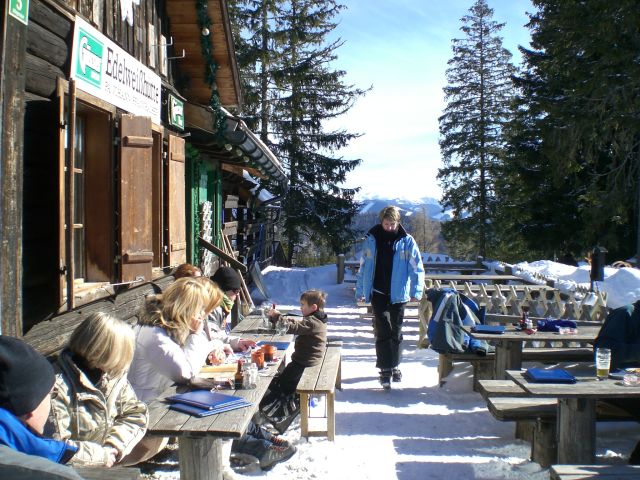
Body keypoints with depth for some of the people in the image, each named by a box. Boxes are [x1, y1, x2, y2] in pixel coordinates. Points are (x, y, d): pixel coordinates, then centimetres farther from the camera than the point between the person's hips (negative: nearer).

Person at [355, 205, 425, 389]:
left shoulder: (406, 241, -3)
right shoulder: (372, 239, 1)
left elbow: (417, 267, -4)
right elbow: (363, 267, 7)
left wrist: (416, 291, -12)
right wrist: (360, 290, 6)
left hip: (398, 294, 0)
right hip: (378, 293, 0)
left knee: (396, 331, 11)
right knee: (383, 331, -6)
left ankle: (394, 365, 28)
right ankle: (385, 370, -2)